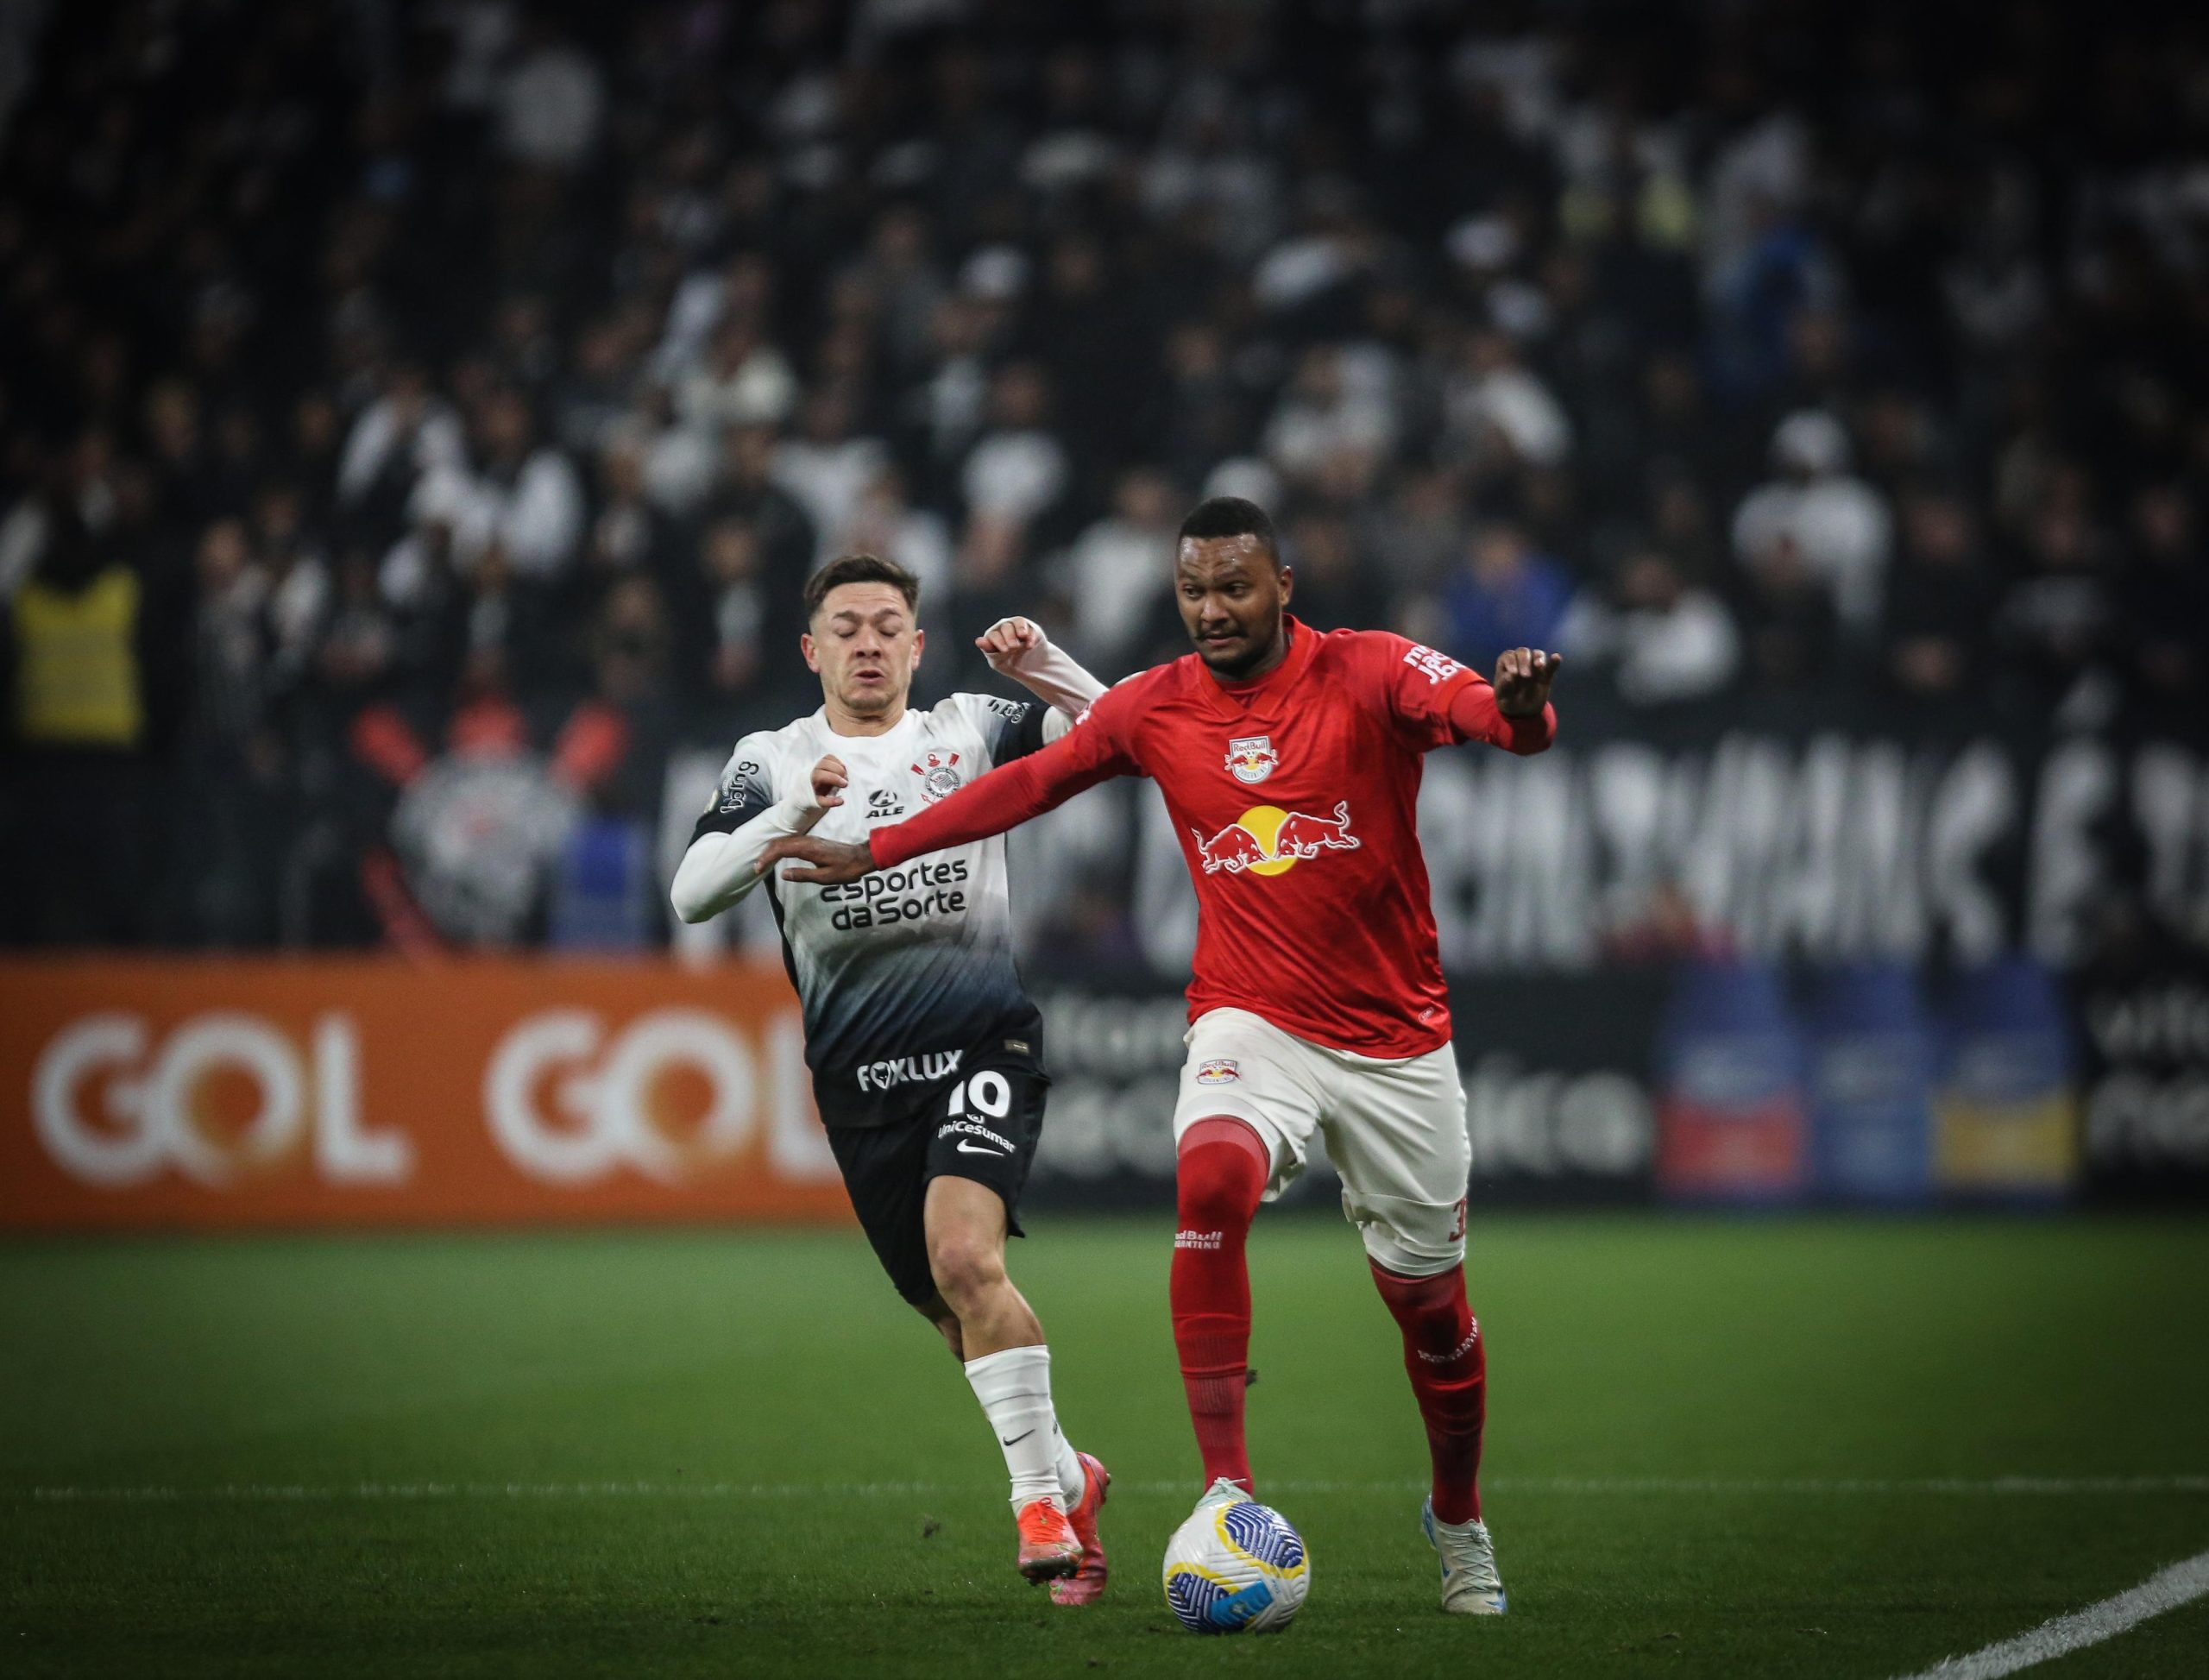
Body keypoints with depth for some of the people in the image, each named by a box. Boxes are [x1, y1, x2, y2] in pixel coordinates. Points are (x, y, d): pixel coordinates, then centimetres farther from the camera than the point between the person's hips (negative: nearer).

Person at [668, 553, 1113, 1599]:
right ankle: (1069, 1479, 30)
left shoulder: (971, 732, 7)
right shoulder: (771, 763, 7)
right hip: (860, 1076, 2)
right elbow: (691, 895, -7)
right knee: (958, 1318, 7)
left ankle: (1038, 1496, -18)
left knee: (964, 1255, -25)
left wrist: (1043, 669, -20)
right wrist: (790, 819, -22)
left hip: (983, 1041, -2)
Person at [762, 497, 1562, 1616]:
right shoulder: (1156, 708, 0)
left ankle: (1458, 1521, 37)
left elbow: (1484, 712, -27)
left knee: (1429, 1303, 9)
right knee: (1212, 1173, -33)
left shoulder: (1369, 673, -10)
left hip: (1397, 1040, -1)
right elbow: (1027, 785, 12)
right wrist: (873, 851, 12)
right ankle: (1225, 1486, -30)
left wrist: (1519, 707, -52)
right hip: (1250, 1022, 1)